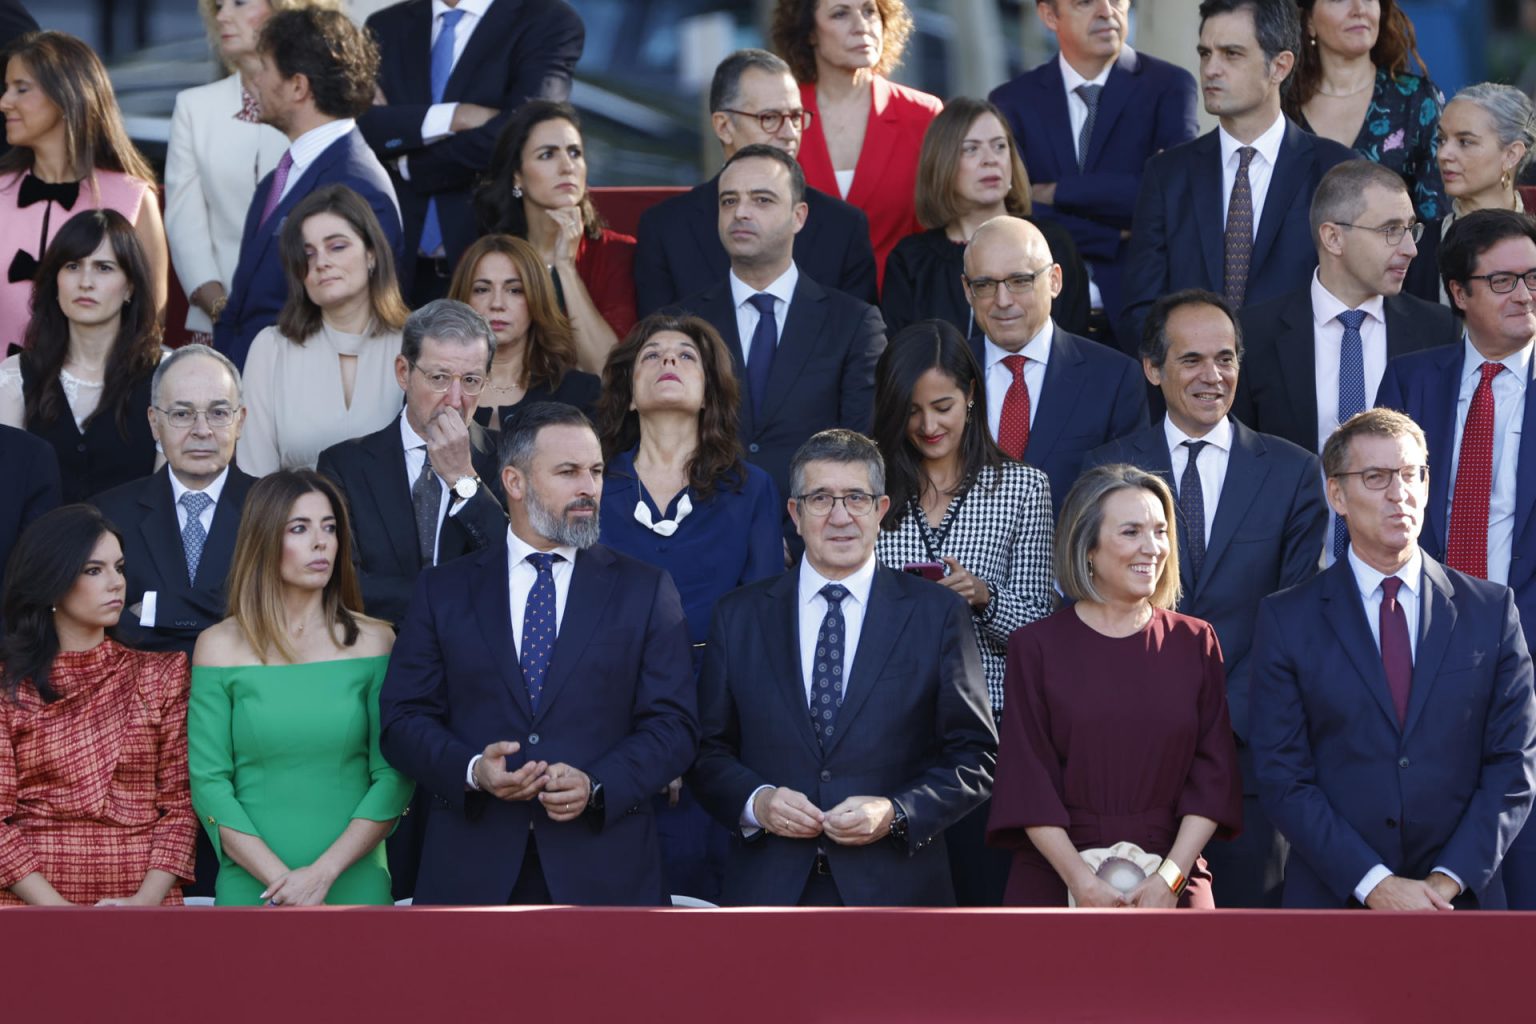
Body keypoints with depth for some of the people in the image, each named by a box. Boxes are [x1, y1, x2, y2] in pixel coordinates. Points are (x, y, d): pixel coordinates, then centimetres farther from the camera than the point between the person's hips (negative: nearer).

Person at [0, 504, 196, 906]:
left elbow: (179, 804, 6)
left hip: (143, 902, 2)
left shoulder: (160, 673, 11)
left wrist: (147, 899, -8)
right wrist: (56, 908, -11)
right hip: (33, 901, -1)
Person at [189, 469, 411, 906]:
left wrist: (323, 873, -13)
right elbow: (208, 783, -2)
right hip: (251, 888, 0)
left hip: (354, 883, 0)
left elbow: (394, 776, -2)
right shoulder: (220, 647, 2)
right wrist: (280, 879, -14)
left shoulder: (374, 642, 2)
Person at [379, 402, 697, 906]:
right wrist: (471, 769, -13)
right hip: (472, 870, 0)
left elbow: (672, 726, 4)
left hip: (603, 873, 0)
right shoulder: (443, 591, 10)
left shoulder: (645, 591, 9)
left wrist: (597, 786, -13)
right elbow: (404, 718, 7)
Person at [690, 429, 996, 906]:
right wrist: (755, 801, -9)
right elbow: (709, 752, 10)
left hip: (894, 887, -1)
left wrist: (897, 814, -12)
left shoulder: (938, 614, 4)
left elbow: (974, 758, 3)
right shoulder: (739, 616, 10)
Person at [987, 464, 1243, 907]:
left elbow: (1213, 773, 2)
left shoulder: (1196, 644, 7)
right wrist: (1083, 882, -14)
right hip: (1056, 883, -1)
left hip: (1170, 889, 1)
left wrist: (1170, 876, -11)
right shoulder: (1037, 647, 1)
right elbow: (1028, 783, -4)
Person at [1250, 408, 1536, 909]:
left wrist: (1451, 879, -12)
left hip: (1462, 896, 1)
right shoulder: (1287, 621, 0)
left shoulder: (1492, 611, 3)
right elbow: (1283, 777, -5)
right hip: (1334, 900, -1)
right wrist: (1374, 883, -15)